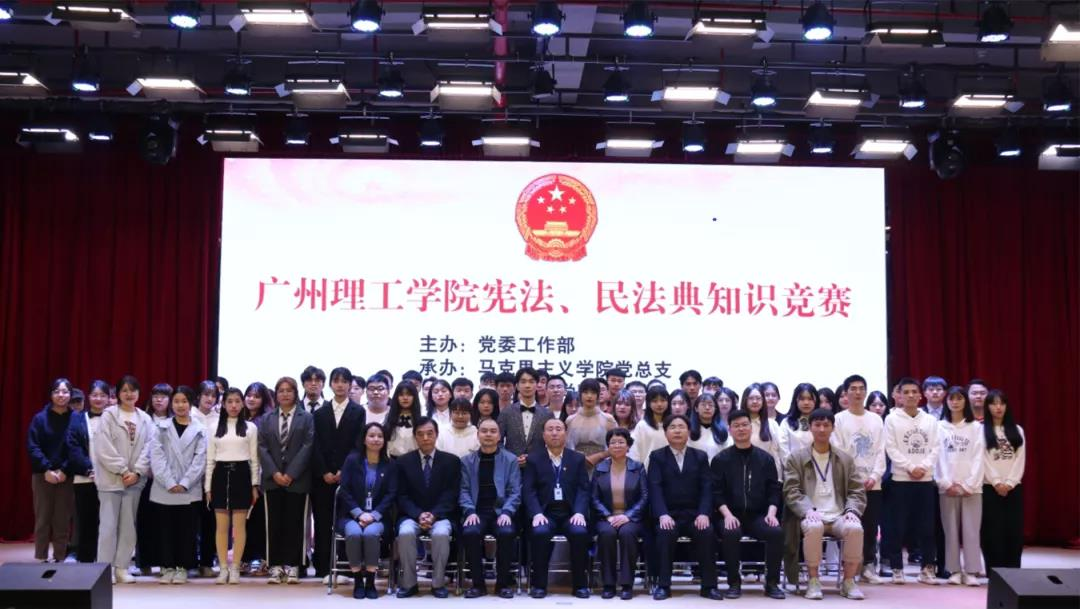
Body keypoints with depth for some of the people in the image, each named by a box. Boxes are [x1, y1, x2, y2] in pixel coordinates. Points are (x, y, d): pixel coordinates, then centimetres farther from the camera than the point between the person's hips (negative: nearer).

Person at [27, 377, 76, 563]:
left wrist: (65, 470, -13)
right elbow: (32, 447, -3)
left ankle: (60, 559, 10)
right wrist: (46, 469, -13)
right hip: (43, 475, 0)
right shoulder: (40, 418, 2)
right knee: (42, 520, 2)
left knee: (63, 521, 3)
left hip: (66, 476, 0)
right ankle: (41, 559, 7)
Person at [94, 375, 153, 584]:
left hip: (135, 479, 3)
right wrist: (122, 470, -12)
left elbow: (148, 448, 3)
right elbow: (104, 448, -8)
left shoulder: (145, 419, 9)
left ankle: (122, 568, 13)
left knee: (128, 525, 6)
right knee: (108, 524, -4)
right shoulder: (109, 415, -1)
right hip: (111, 478, -3)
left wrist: (137, 472, -9)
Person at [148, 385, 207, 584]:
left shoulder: (200, 430, 7)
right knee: (165, 530, 4)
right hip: (163, 490, 1)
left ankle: (182, 568, 10)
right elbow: (156, 457, -2)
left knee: (186, 531, 2)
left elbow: (200, 459, -1)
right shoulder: (161, 428, 8)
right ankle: (167, 568, 12)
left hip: (190, 491, 0)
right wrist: (169, 483, -12)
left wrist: (184, 483, -12)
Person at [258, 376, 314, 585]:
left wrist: (291, 474, -12)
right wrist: (274, 473, -9)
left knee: (294, 523, 0)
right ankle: (276, 566, 6)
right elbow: (262, 447, 4)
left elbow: (307, 446, -4)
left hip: (297, 480, -2)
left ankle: (292, 566, 5)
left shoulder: (306, 418, 5)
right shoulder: (266, 419, 12)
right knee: (274, 523, 2)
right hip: (272, 479, 2)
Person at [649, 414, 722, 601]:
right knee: (664, 533, -33)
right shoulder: (657, 456, 9)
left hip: (694, 514, 1)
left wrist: (704, 514, -14)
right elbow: (655, 488, -5)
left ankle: (709, 585, -19)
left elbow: (706, 488, 3)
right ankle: (663, 585, -23)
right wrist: (663, 514, -21)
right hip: (669, 515, -1)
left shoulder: (700, 457, 14)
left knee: (707, 532, -28)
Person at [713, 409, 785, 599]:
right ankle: (734, 583, -16)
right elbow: (716, 492, 0)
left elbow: (773, 490, 7)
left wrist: (771, 513, -10)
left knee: (777, 532, -29)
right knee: (731, 533, -35)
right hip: (731, 515, -1)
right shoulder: (720, 459, 6)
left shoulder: (765, 458, 11)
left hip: (758, 515, 2)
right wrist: (727, 514, -16)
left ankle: (772, 582, -11)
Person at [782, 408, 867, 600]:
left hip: (838, 516, 2)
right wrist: (808, 511, -19)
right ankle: (813, 581, -21)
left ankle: (848, 581, -15)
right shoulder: (796, 459, 10)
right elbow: (791, 492, 0)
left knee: (855, 528, -32)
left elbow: (857, 491, 13)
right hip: (812, 516, -2)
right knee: (814, 527, -38)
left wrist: (852, 511, -9)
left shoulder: (845, 459, 18)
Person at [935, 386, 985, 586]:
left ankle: (971, 572, -1)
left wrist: (969, 485, -8)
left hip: (971, 487, -1)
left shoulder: (976, 427, 6)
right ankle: (954, 571, 6)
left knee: (971, 530, -3)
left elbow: (978, 458, 0)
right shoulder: (939, 427, 7)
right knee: (951, 530, 2)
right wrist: (947, 484, -7)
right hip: (947, 487, 1)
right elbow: (937, 457, 2)